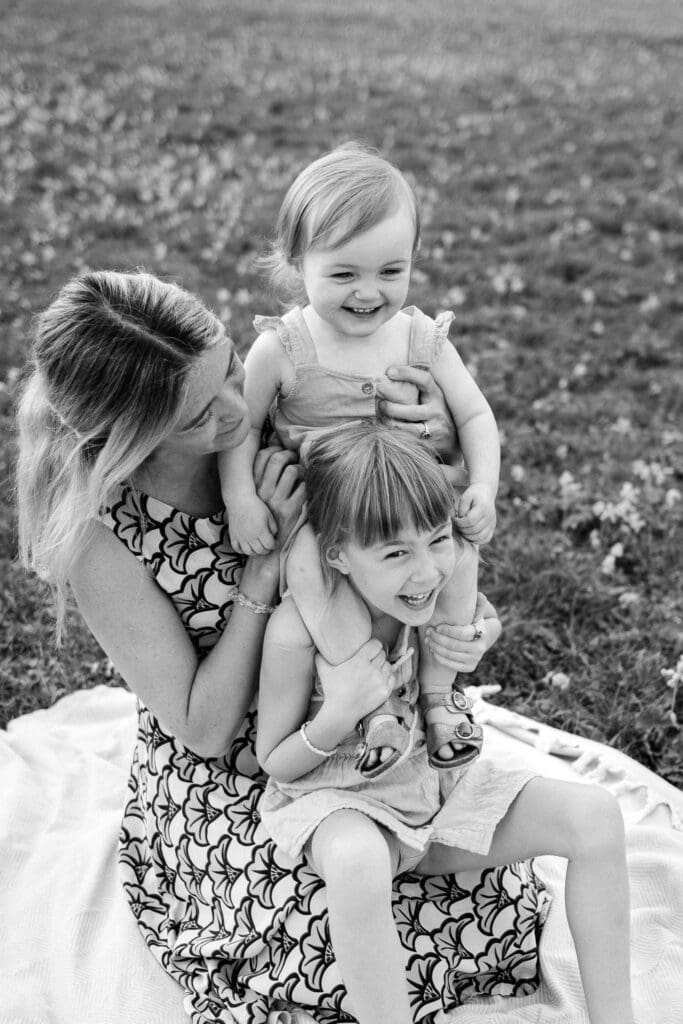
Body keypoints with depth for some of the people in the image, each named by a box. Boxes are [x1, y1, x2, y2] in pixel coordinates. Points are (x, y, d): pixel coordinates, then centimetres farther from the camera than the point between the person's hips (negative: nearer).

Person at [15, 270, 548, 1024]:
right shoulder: (98, 537, -23)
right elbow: (202, 729, -19)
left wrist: (440, 448, -23)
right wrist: (267, 560, -27)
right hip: (221, 799, -4)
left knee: (512, 897, -10)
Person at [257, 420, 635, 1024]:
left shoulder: (438, 591, -10)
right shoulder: (297, 631, -23)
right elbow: (273, 763, -11)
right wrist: (337, 718, -28)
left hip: (437, 784, 5)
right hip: (342, 801, -5)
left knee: (595, 815, -12)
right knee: (356, 862, -42)